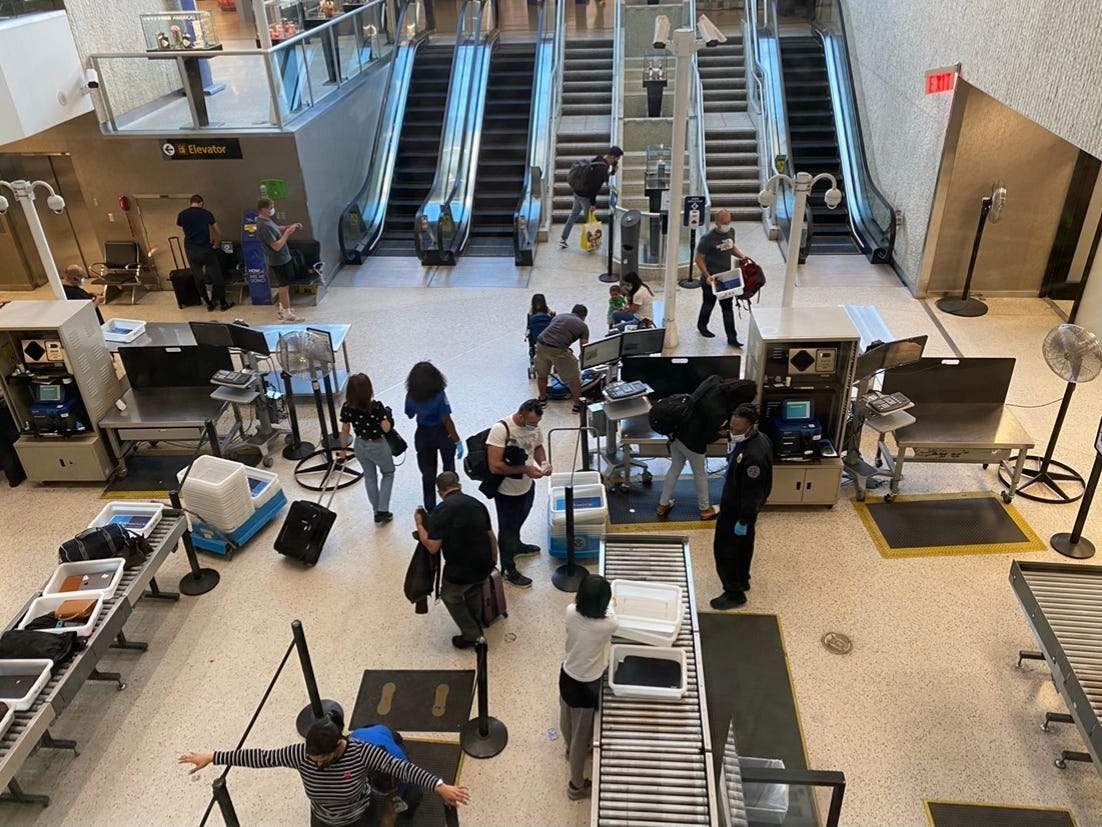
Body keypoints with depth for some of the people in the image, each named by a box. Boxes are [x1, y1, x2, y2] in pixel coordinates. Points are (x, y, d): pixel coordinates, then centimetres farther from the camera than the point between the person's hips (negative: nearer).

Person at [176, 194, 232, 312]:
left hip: (190, 250, 3)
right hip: (205, 249, -3)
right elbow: (218, 232, 2)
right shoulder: (206, 213, -2)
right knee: (217, 276, 8)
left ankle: (209, 303, 18)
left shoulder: (182, 215, 3)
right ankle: (223, 303, 12)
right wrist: (216, 245, 16)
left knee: (198, 277, 13)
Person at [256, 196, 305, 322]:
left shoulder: (266, 220, 3)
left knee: (284, 286, 21)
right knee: (284, 287, 1)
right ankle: (287, 314, 11)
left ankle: (283, 309, 34)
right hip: (279, 261, -10)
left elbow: (276, 229, 21)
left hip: (283, 258, 10)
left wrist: (290, 227, 5)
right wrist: (287, 233, -20)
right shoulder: (263, 226, -27)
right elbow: (277, 246, -29)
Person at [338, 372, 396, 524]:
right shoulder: (376, 406, -29)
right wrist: (387, 414, -9)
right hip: (378, 446, -4)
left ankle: (377, 511, 35)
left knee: (370, 477, 24)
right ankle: (383, 511, 18)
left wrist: (343, 448, 8)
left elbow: (345, 430, -6)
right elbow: (386, 428, -27)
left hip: (359, 446, 4)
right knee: (388, 474, 22)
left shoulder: (347, 407, -16)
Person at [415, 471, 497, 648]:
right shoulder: (477, 504, 3)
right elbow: (491, 536, 10)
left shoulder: (442, 510, -15)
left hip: (460, 571, -5)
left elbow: (432, 547, -16)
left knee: (450, 597, 25)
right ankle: (476, 627, 48)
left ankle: (471, 635, 26)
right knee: (474, 589, 36)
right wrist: (493, 561, 25)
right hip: (484, 566, 5)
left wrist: (419, 524, -2)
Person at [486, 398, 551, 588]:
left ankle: (516, 545, 59)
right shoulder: (501, 429, -31)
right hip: (506, 491, -6)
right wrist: (525, 469, -30)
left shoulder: (534, 426, -11)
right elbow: (495, 466, -32)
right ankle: (508, 570, 31)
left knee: (518, 521, 32)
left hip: (527, 486, 7)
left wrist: (543, 462, -11)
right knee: (507, 528, 13)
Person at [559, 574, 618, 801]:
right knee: (581, 736, 16)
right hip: (586, 686, -5)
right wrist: (607, 602, 15)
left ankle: (571, 749, 63)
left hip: (566, 676, 5)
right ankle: (577, 786, 37)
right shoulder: (608, 625, -32)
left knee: (567, 721, 32)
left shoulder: (571, 612, -22)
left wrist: (586, 597, 20)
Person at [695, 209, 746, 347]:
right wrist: (707, 276, -25)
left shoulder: (731, 231, -3)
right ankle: (702, 326, 43)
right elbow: (699, 259, -17)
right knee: (708, 304, 16)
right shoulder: (708, 238, -23)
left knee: (728, 307, 7)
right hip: (711, 279, -5)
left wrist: (742, 257, -1)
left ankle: (732, 338, 12)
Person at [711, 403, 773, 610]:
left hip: (737, 509, -10)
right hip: (737, 504, 10)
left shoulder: (754, 455, -36)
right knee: (743, 545, 25)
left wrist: (743, 520, -18)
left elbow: (752, 493, -28)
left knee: (724, 548, 6)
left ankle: (734, 593, 20)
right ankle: (742, 580, 45)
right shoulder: (758, 438, -5)